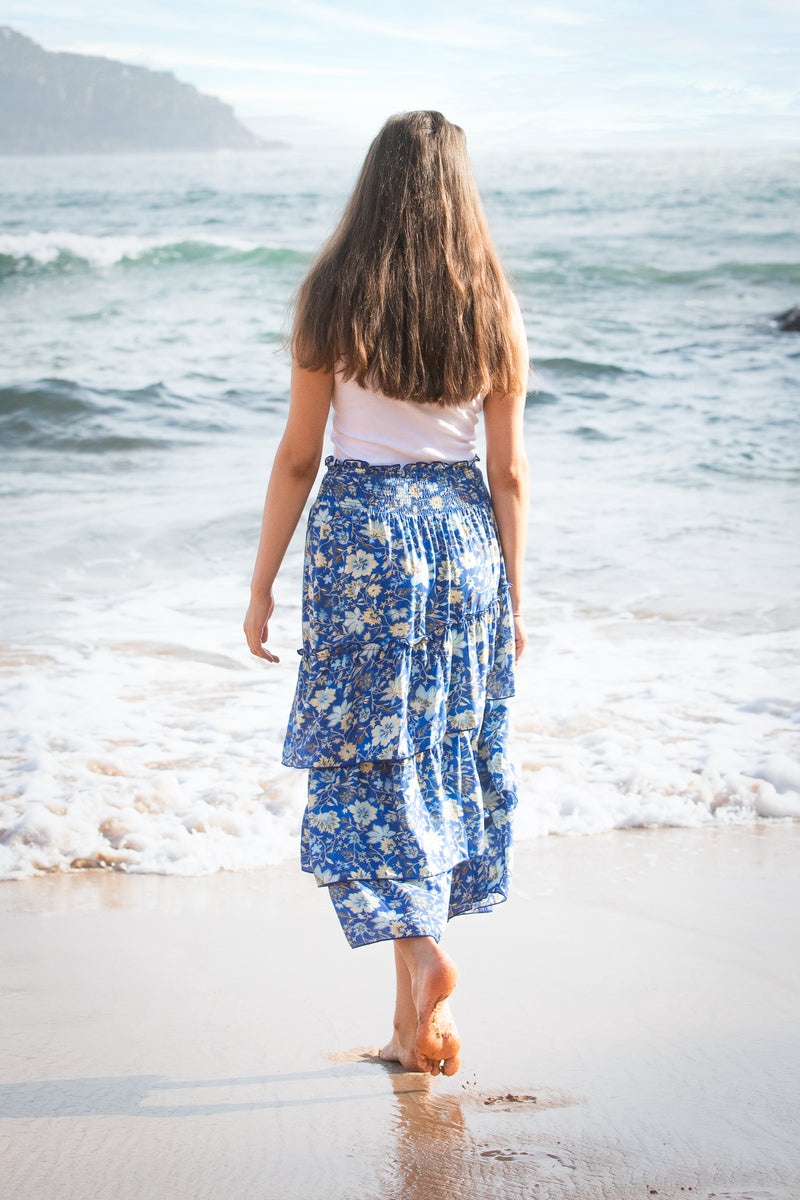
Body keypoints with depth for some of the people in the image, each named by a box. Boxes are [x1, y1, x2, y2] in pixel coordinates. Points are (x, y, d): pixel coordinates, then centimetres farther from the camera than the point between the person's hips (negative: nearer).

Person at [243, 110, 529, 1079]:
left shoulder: (334, 299, -6)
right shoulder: (492, 307, 0)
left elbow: (297, 459, -3)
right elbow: (509, 472, 3)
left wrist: (262, 584, 5)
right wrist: (514, 592, 12)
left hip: (360, 530, -3)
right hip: (464, 536, 3)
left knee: (365, 758, 4)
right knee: (447, 755, 11)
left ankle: (419, 951, -16)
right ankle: (418, 1013, 17)